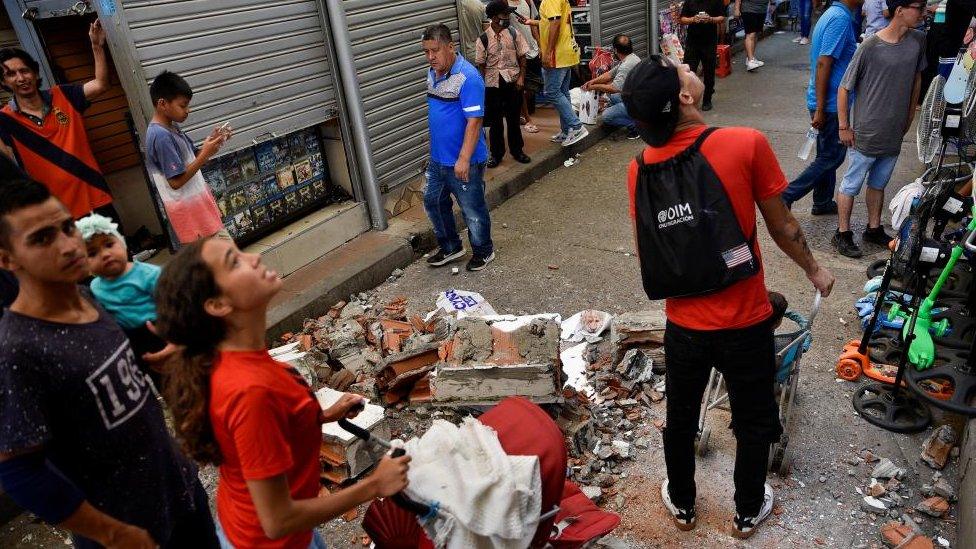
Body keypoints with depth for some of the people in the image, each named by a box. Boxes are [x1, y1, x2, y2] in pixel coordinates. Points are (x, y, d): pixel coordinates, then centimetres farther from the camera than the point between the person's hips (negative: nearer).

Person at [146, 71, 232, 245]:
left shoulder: (172, 128, 7)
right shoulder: (160, 136, -21)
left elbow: (191, 157, 15)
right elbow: (176, 181, -23)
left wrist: (211, 140, -2)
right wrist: (206, 154, -22)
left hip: (198, 200, 10)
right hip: (188, 208, -10)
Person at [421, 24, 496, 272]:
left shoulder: (468, 77, -21)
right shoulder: (433, 73, 6)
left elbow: (474, 121, -25)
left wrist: (464, 159, -29)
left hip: (464, 161, -9)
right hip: (437, 158, 9)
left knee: (472, 209, 6)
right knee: (432, 201, 19)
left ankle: (483, 251, 29)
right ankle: (451, 247, 37)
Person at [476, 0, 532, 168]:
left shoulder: (514, 34, -2)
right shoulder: (483, 39, -6)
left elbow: (522, 57, 4)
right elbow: (481, 65, 0)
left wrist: (521, 77, -6)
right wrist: (483, 86, -3)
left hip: (513, 82, 1)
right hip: (492, 84, -1)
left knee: (514, 118, 10)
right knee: (495, 121, 7)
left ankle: (516, 150, 26)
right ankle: (496, 154, 20)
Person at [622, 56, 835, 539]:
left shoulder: (639, 170, -7)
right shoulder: (746, 144, -19)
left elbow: (646, 254, 4)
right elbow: (781, 227, -6)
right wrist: (814, 269, 13)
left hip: (682, 325, 3)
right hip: (745, 324, -2)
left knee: (680, 419, 24)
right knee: (754, 424, 22)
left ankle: (681, 504, 46)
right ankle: (748, 513, 44)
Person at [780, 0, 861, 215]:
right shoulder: (841, 18, -20)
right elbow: (823, 64, -25)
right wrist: (820, 110, -25)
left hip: (826, 102, 9)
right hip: (831, 103, -9)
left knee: (827, 155, 17)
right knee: (831, 157, 0)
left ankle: (823, 203, 28)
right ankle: (785, 197, 0)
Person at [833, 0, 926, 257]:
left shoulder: (918, 41, 0)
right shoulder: (870, 46, -17)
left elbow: (916, 79, 15)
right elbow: (844, 88, -11)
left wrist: (910, 116, 18)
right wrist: (844, 127, -10)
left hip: (894, 134, 6)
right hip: (866, 133, -6)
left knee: (878, 184, 19)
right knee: (851, 185, 6)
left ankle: (874, 229, 33)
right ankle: (842, 234, 18)